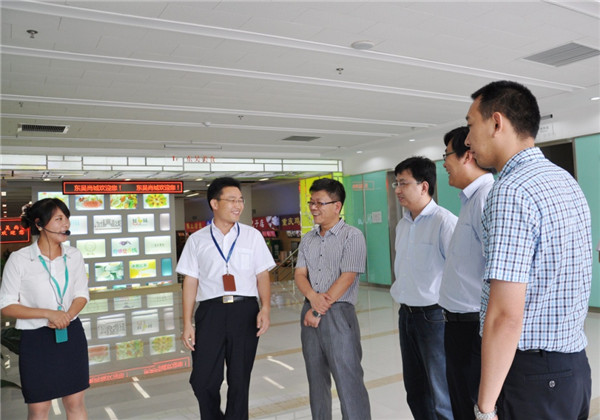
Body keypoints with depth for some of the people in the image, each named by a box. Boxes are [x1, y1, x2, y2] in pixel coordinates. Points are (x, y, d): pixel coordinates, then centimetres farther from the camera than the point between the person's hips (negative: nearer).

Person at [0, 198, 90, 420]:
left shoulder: (74, 255, 1)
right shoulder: (19, 259, -11)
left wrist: (67, 315, -13)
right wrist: (49, 314, -20)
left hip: (71, 335, 3)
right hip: (36, 339, -3)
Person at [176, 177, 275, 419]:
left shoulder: (252, 236, 6)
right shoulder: (197, 240, 6)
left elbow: (263, 276, 4)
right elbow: (190, 283, 5)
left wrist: (265, 308, -11)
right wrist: (187, 324, 1)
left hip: (245, 311, 0)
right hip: (210, 311, 0)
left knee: (240, 380, 9)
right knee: (202, 381, 5)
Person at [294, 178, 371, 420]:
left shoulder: (352, 236, -7)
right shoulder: (308, 239, 11)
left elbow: (347, 278, -14)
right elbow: (299, 274, 6)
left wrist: (319, 311, -13)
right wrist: (312, 297, -15)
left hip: (338, 314, -6)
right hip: (310, 313, 6)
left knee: (348, 381, -4)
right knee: (316, 379, 15)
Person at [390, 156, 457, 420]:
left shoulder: (445, 222, -17)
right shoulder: (402, 225, 9)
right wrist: (399, 293, 15)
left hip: (434, 316, -8)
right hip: (406, 314, 8)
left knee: (441, 398, 4)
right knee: (414, 390, 19)